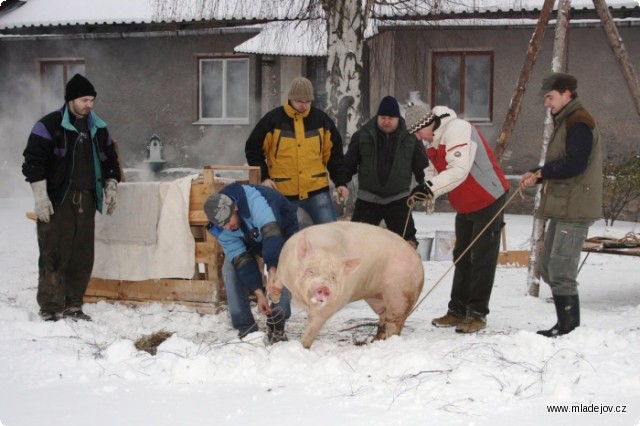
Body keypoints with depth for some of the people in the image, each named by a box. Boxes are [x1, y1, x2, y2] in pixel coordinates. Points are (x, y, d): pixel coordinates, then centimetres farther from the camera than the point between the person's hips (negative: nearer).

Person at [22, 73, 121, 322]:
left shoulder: (98, 129, 13)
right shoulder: (50, 125, -5)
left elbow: (110, 160, 25)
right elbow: (33, 161, -9)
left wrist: (111, 187, 12)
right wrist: (40, 196, -14)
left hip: (86, 201, 6)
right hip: (57, 201, -6)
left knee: (82, 257, 6)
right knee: (55, 255, -6)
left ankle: (73, 306, 16)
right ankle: (51, 309, -1)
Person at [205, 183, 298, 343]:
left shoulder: (253, 199, -46)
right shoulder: (220, 228, -26)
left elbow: (271, 233, -56)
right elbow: (241, 260, -27)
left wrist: (273, 270, -64)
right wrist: (259, 293, -34)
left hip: (281, 232, -4)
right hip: (251, 240, 4)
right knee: (230, 268, -16)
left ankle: (276, 324, -12)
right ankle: (245, 328, -9)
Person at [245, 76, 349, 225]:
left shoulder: (321, 120, 3)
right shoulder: (273, 120, -4)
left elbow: (334, 153, 9)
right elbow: (253, 149, 1)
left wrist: (340, 182, 4)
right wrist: (263, 177, -8)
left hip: (317, 190, 1)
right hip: (282, 192, -1)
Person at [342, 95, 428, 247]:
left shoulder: (410, 137, -5)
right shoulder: (363, 135, -5)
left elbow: (421, 166, 3)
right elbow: (349, 163, 2)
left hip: (398, 199, 0)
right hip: (368, 199, 0)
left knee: (407, 241, -2)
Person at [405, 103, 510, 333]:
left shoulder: (457, 129, -23)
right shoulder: (434, 142, 6)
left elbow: (459, 169, -33)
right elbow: (443, 174, 8)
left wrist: (430, 187, -37)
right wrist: (426, 192, -7)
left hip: (489, 201, -9)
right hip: (465, 206, 9)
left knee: (482, 259, -5)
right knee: (462, 259, 12)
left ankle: (477, 314, -2)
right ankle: (457, 311, 18)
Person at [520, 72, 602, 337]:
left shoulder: (579, 123, -13)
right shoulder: (565, 122, 19)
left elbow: (574, 164, -22)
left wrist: (542, 172, -10)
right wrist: (537, 176, 5)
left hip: (575, 208, -11)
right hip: (562, 207, 11)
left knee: (561, 268, -11)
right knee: (547, 265, 13)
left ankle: (569, 327, -5)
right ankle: (566, 323, 19)